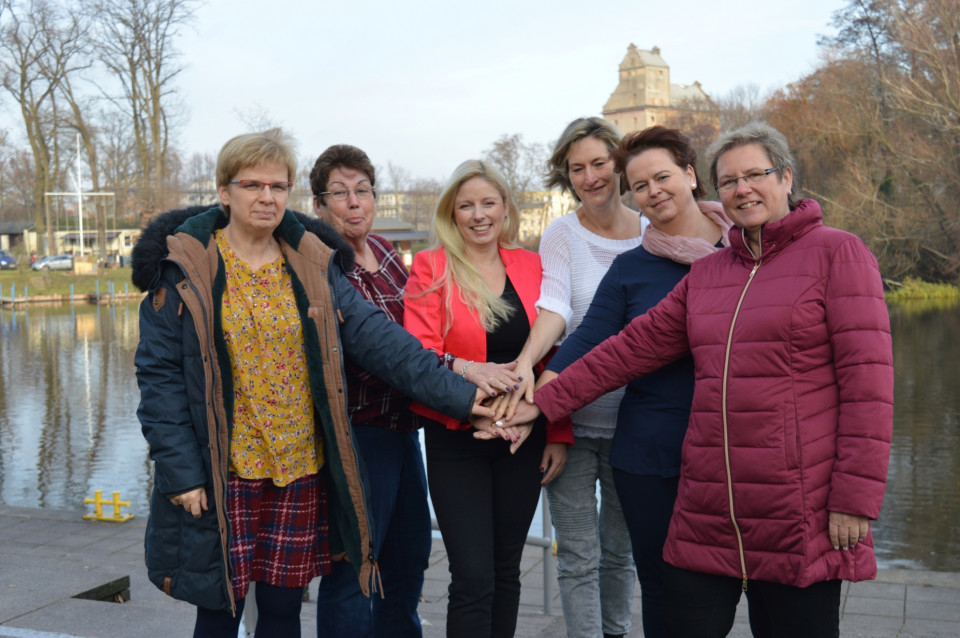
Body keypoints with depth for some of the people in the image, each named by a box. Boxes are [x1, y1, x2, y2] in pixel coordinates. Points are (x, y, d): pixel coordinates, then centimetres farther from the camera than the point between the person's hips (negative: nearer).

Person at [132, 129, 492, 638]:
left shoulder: (312, 264, 5)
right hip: (219, 477, -2)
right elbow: (159, 373, -5)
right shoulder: (185, 267, -3)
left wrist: (458, 394, -11)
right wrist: (179, 472, -12)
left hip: (301, 472, 3)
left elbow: (378, 338, -2)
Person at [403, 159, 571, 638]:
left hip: (522, 437, 4)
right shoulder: (431, 269, -3)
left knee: (506, 570, 14)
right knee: (473, 578, -6)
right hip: (456, 440, -3)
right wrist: (467, 368, -30)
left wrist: (557, 433, -1)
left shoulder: (531, 267, 7)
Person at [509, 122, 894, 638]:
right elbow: (633, 347, 15)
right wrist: (543, 403, 10)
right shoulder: (707, 273, 15)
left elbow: (867, 380, -8)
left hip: (799, 516, -5)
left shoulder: (837, 253, -1)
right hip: (706, 515, 5)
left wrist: (855, 500, -13)